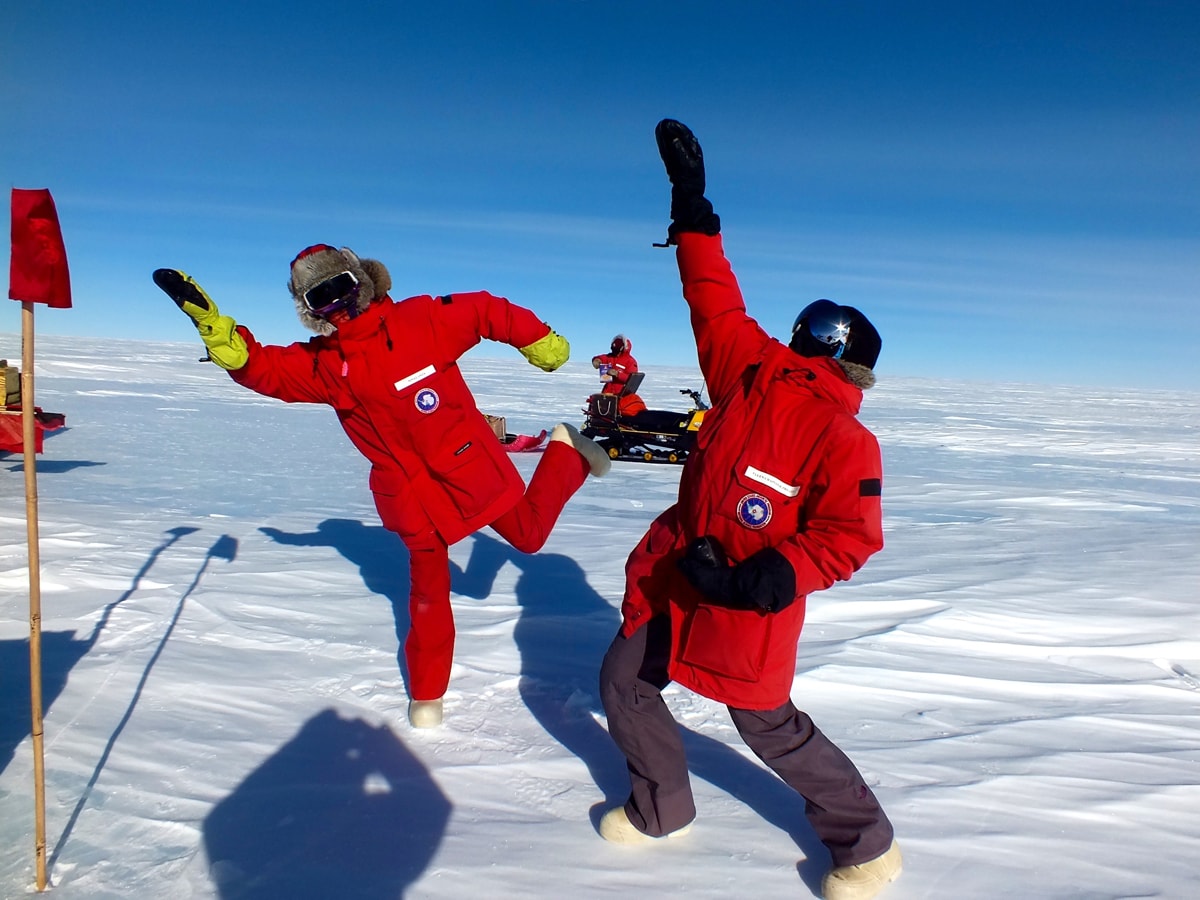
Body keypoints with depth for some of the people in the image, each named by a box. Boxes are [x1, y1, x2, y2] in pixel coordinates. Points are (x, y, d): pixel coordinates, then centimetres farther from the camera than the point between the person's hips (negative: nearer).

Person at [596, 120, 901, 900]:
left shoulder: (844, 439, -14)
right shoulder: (749, 367, -2)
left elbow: (849, 537, -18)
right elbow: (717, 301, 5)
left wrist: (772, 578, -29)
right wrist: (694, 210, 4)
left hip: (747, 602, -5)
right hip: (674, 575, 6)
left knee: (771, 729, 9)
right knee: (623, 684, 14)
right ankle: (663, 808, 40)